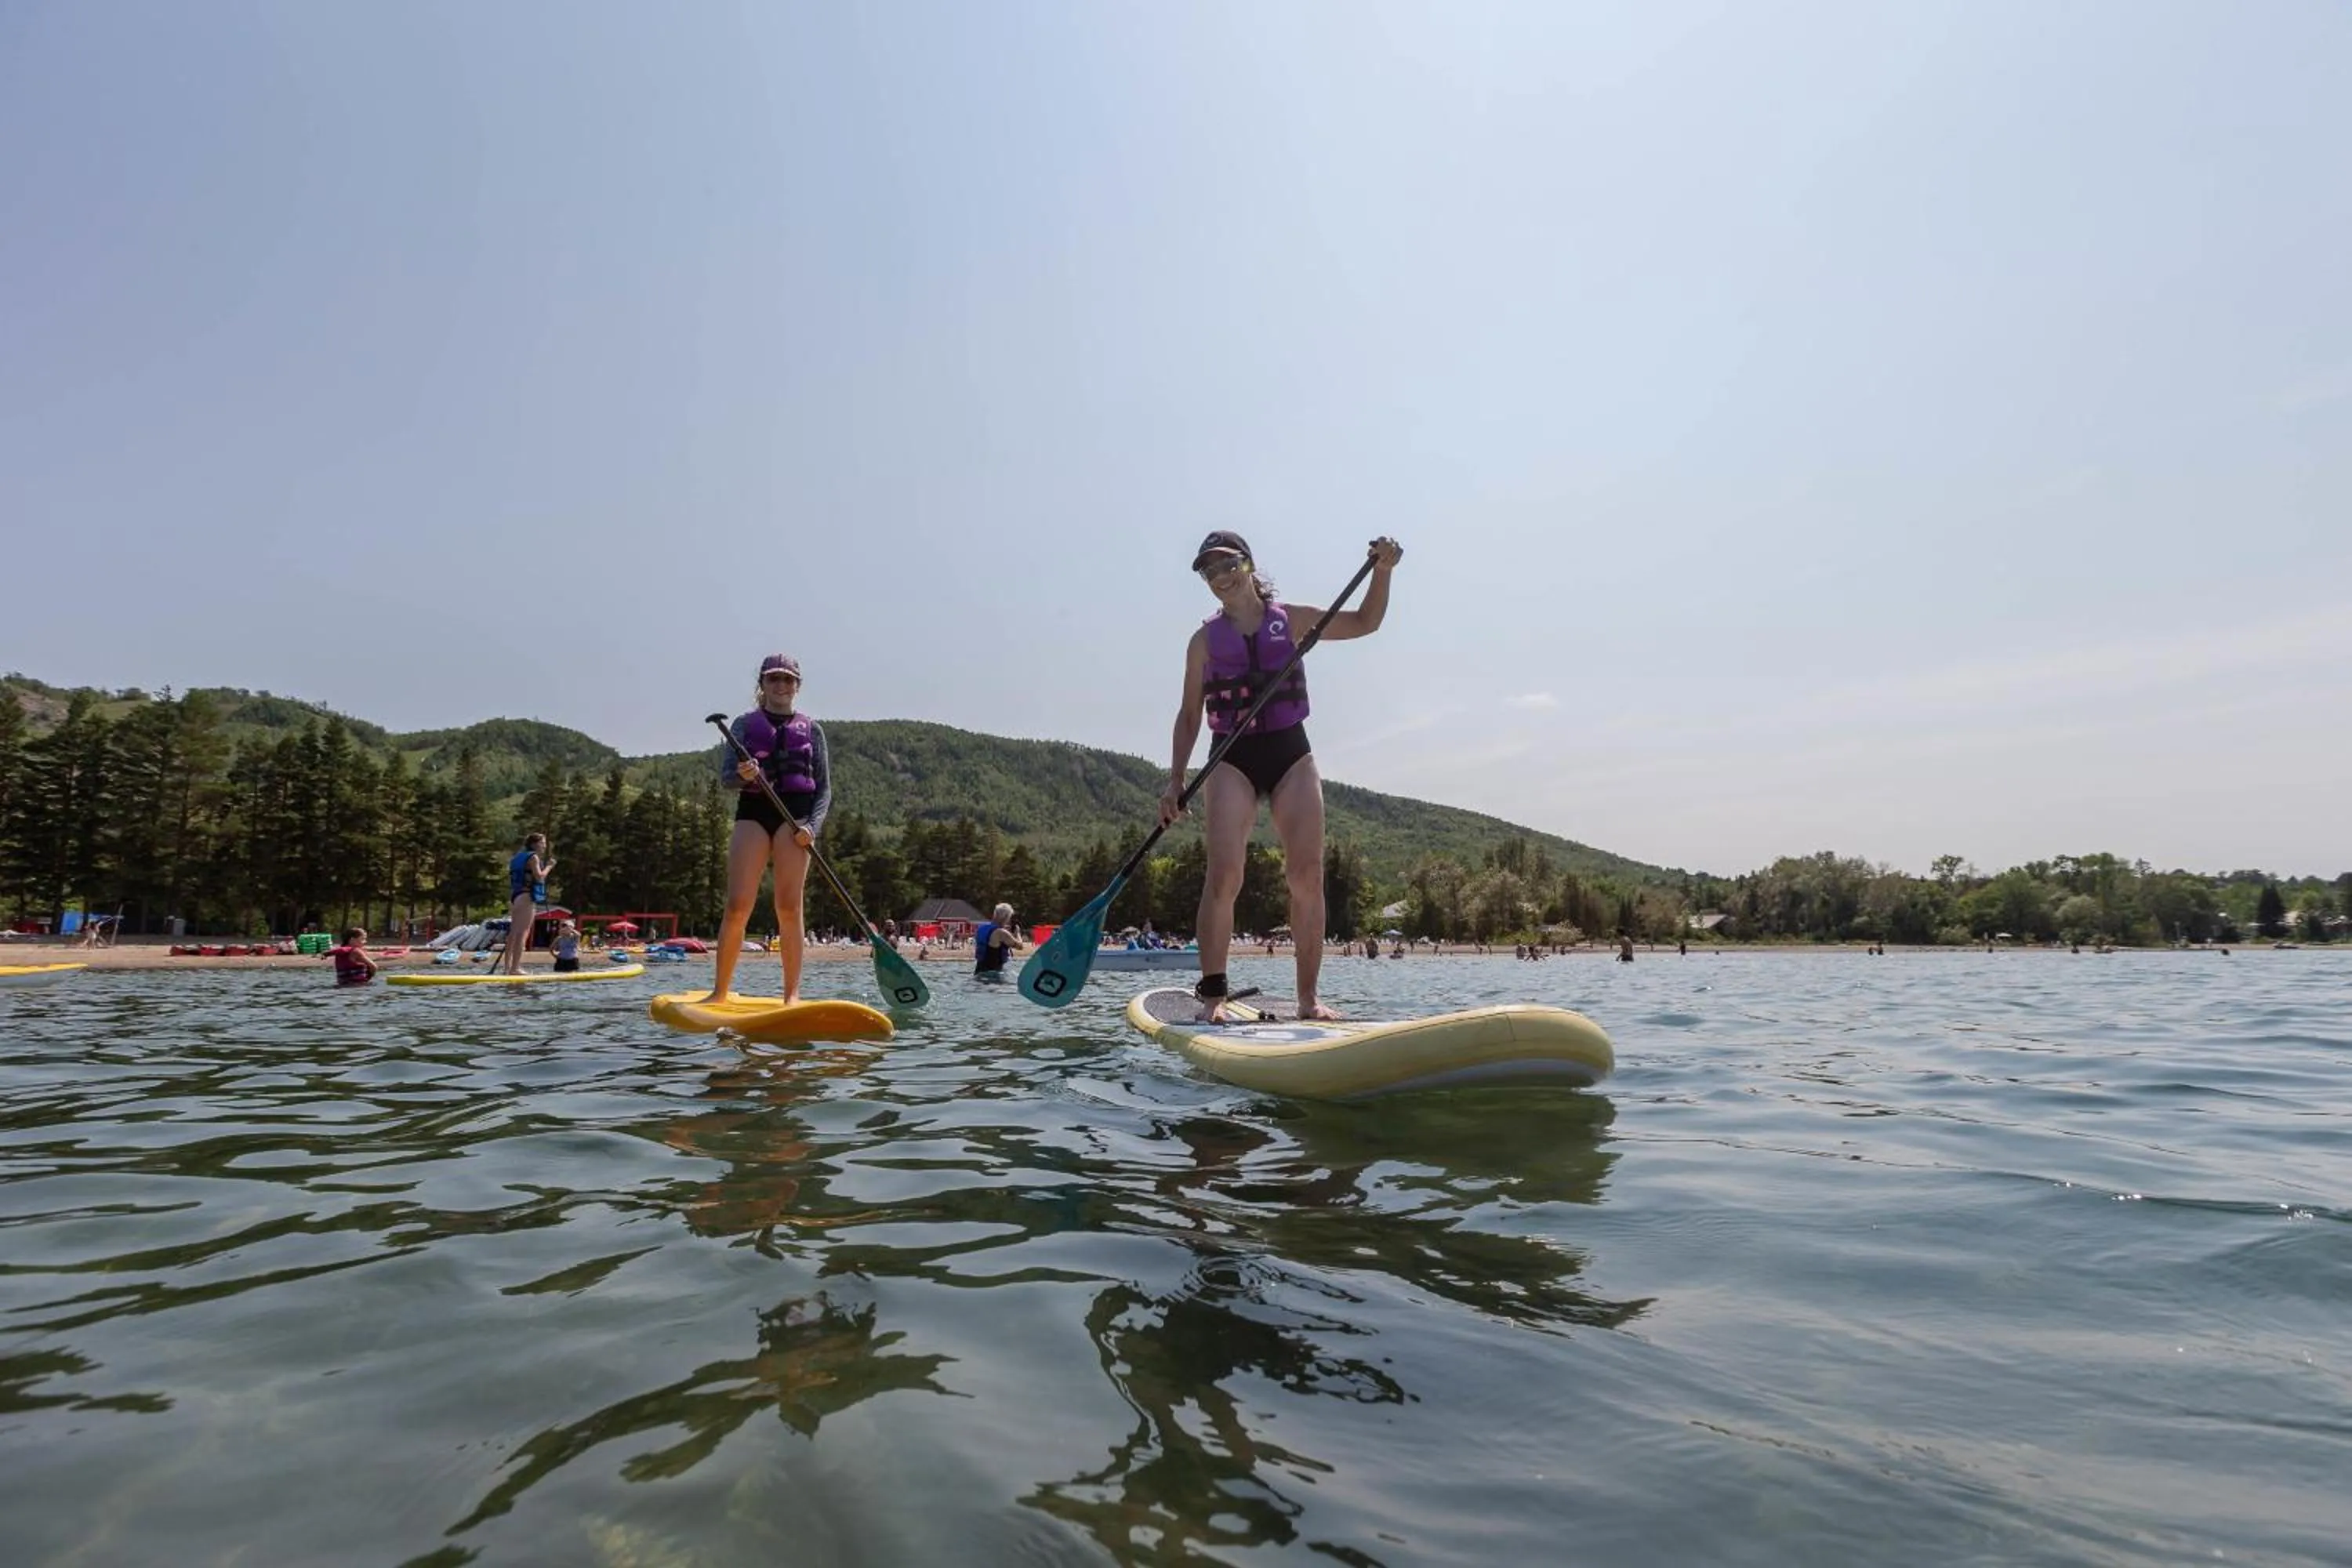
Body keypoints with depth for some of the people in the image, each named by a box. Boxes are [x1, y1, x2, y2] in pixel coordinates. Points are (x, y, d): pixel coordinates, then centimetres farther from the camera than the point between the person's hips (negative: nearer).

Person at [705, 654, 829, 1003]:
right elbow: (725, 775, 4)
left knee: (789, 906, -5)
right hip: (752, 813, 0)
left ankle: (792, 994, -3)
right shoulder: (745, 723, 14)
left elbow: (824, 789, 10)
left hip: (795, 815, 0)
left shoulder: (811, 729, 14)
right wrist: (743, 776, -20)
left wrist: (813, 826, -7)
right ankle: (720, 992, 3)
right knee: (737, 906, -7)